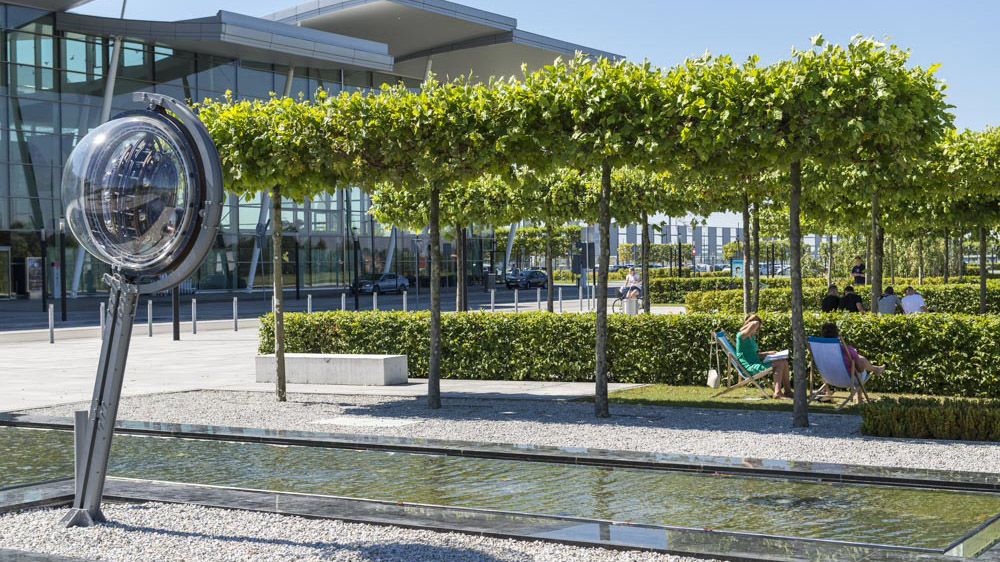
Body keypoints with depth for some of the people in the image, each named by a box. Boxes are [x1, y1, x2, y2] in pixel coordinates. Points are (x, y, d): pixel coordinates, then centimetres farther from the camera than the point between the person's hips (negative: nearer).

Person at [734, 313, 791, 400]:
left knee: (784, 362, 6)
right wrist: (747, 325, -5)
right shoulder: (742, 335, -11)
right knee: (779, 364, -17)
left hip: (755, 364, 10)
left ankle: (787, 391, 6)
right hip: (749, 367, -10)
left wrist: (768, 353, 14)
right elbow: (756, 323, -27)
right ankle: (777, 393, -22)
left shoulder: (752, 337, 19)